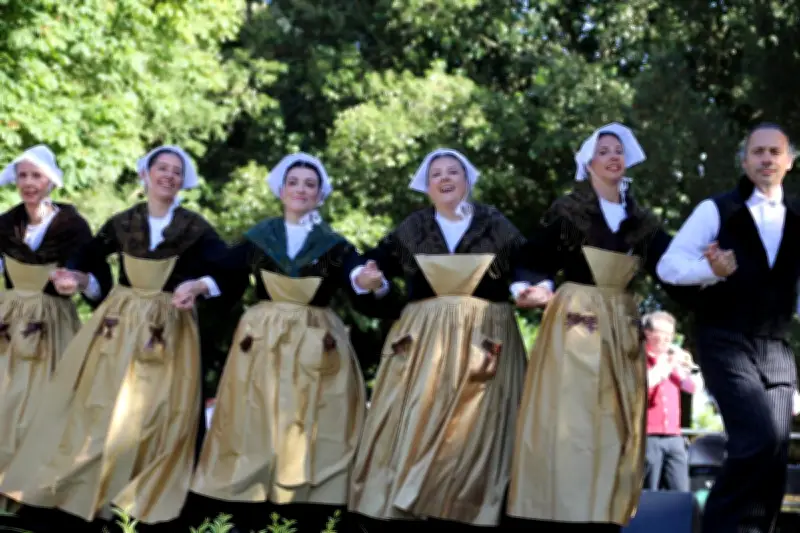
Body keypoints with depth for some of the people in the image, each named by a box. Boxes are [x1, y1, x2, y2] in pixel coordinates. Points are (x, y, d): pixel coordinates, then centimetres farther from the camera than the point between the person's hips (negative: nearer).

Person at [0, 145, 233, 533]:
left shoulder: (194, 228, -3)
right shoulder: (122, 223, 4)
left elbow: (227, 272, -10)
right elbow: (88, 258, 7)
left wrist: (196, 287, -27)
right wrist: (74, 278, -14)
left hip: (168, 331, -2)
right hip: (116, 324, 2)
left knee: (154, 422, 0)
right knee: (90, 411, 1)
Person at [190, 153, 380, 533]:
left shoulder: (335, 246, 5)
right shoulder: (257, 238, 8)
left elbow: (365, 297, -7)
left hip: (317, 347, 0)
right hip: (261, 341, 0)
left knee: (313, 437, -2)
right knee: (253, 432, 0)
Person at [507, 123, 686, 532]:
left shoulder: (642, 221, 11)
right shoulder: (568, 211, 1)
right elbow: (533, 261, 1)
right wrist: (536, 288, -16)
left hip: (622, 326, 4)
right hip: (575, 322, -4)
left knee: (614, 423, 3)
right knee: (569, 418, -7)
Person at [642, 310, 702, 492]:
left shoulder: (673, 360, 19)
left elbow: (695, 387, 14)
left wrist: (688, 365, -1)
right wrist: (665, 366, -17)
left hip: (674, 438, 6)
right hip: (648, 437, -5)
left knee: (682, 494, -1)